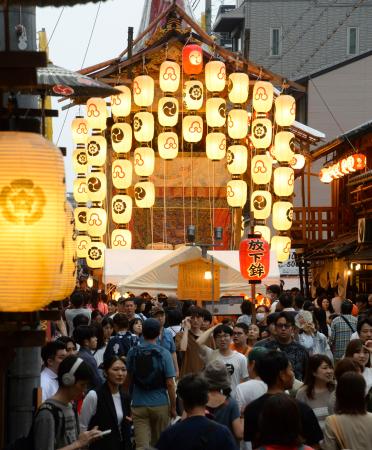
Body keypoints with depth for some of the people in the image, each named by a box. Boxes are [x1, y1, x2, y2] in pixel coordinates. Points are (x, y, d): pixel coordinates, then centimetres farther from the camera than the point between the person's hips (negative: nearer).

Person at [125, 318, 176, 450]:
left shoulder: (133, 353, -1)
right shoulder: (164, 354, -7)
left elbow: (128, 381, 9)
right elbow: (170, 383, -9)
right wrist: (173, 407, 0)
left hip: (138, 405, 1)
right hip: (160, 404, 0)